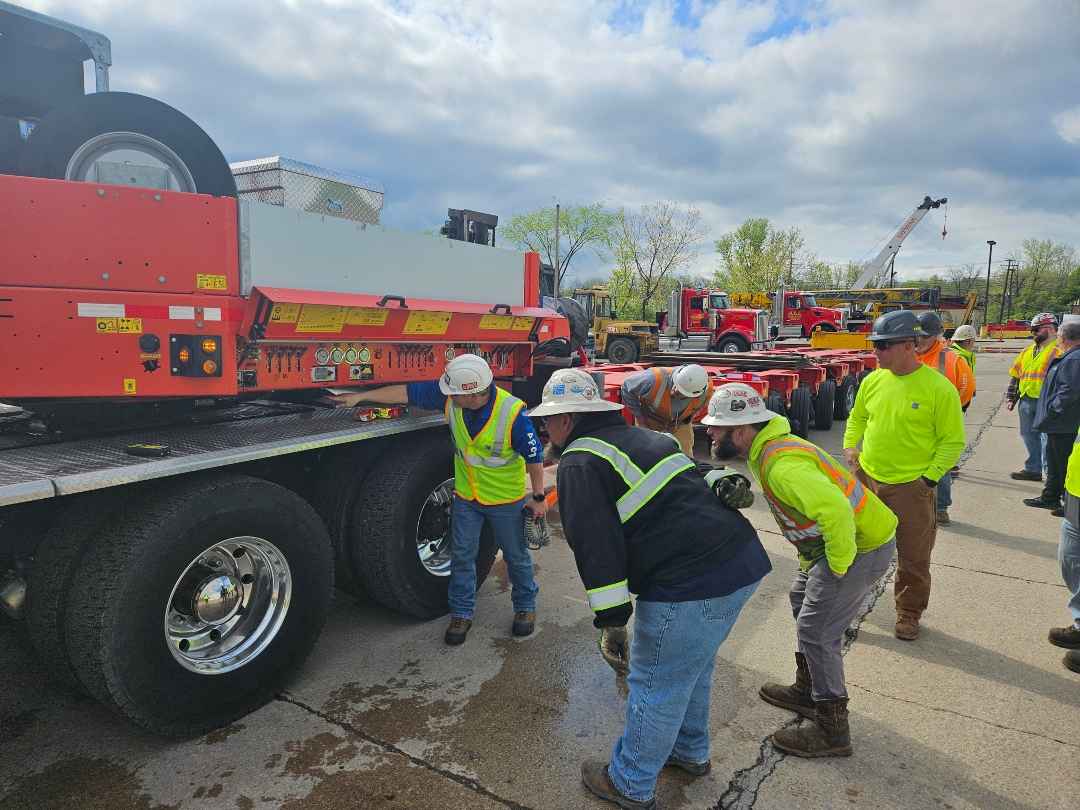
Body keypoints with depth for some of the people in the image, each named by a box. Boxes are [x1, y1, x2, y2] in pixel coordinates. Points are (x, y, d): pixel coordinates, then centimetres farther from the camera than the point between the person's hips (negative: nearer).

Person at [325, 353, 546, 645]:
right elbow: (406, 392, -9)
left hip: (506, 500, -4)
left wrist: (538, 497, -10)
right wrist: (359, 396, -7)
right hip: (466, 497, 4)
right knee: (462, 556, 12)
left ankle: (525, 607, 37)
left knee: (516, 557, 14)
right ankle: (461, 614, 30)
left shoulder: (513, 413, -30)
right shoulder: (450, 397, -17)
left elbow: (534, 457, -18)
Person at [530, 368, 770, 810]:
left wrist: (611, 621, -10)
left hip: (690, 584, -9)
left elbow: (596, 546, -15)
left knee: (656, 688, 10)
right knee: (693, 667, 29)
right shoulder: (643, 438, 19)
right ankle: (691, 752, 49)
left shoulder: (580, 464, -8)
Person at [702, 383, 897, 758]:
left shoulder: (781, 465, -30)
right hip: (837, 540, 11)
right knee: (802, 600, 23)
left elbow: (835, 510, -41)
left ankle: (831, 731, 12)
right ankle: (807, 691, 39)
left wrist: (838, 567, -25)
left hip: (861, 545, -11)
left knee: (816, 631, -4)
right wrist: (811, 559, 18)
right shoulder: (771, 446, 4)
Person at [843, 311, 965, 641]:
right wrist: (849, 446, 2)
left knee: (913, 558, 11)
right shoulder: (873, 380, 0)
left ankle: (909, 614, 33)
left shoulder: (939, 388, -14)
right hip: (866, 478, 4)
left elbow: (953, 441, -9)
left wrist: (929, 478, -13)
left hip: (911, 487, -4)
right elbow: (857, 418, 17)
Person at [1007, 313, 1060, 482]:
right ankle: (1033, 469, 25)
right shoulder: (1028, 351, 18)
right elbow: (1015, 374, 23)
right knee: (1029, 436, 14)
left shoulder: (1059, 349, -7)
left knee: (1047, 439, -6)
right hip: (1026, 401, 8)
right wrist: (1011, 397, 18)